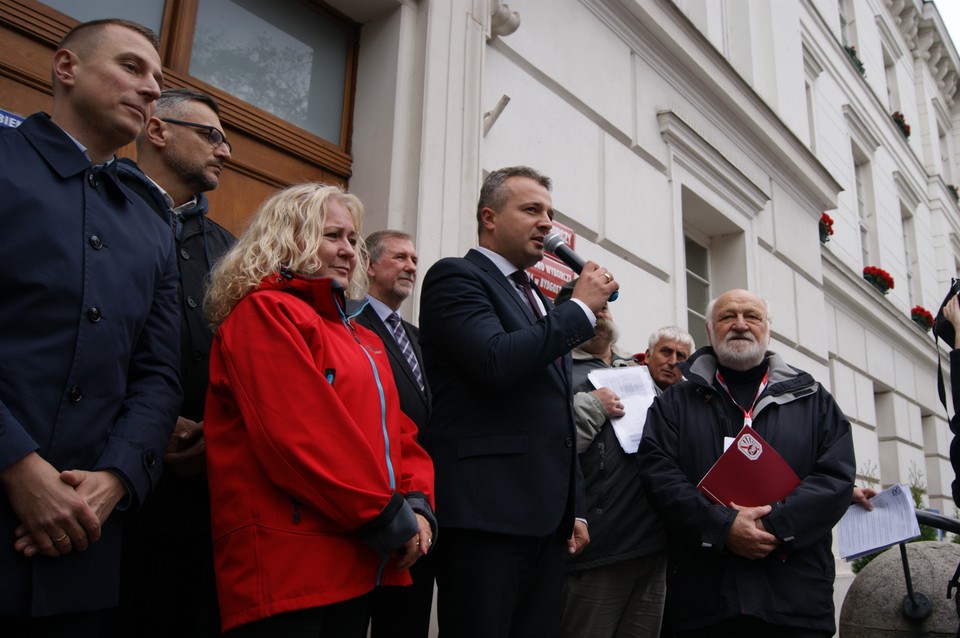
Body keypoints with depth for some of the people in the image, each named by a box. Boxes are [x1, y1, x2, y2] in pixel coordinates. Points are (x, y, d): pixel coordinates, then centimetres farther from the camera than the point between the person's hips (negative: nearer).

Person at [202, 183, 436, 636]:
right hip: (287, 568, -8)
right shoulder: (264, 314, -8)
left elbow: (398, 431, 17)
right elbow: (299, 438, -18)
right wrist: (389, 518, -14)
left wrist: (417, 506, -1)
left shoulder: (362, 340, 20)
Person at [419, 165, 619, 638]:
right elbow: (497, 363, -21)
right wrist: (581, 308, -9)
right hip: (485, 512, -7)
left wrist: (574, 509, 19)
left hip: (547, 517, 8)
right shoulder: (455, 276, -3)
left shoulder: (541, 301, 21)